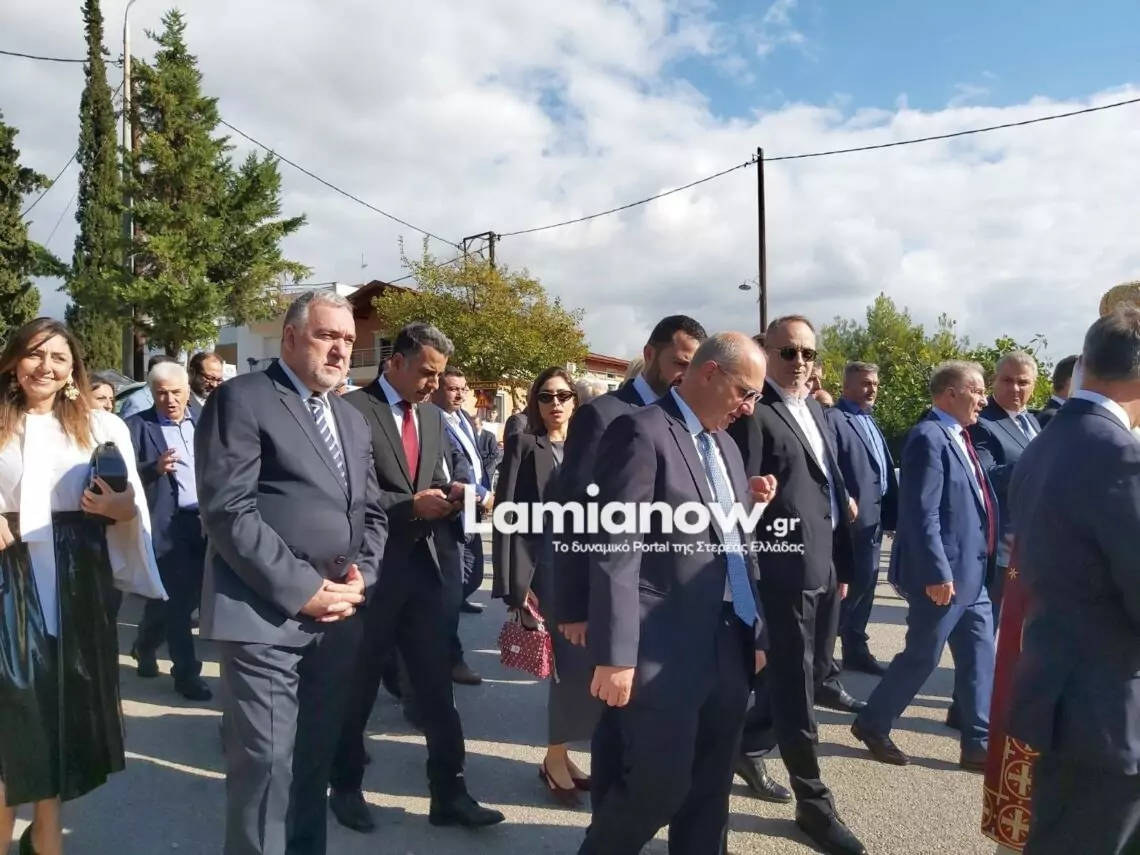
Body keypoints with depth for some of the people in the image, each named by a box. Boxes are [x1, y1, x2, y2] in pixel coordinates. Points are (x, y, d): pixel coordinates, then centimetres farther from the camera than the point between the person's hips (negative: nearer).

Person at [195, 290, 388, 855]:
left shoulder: (352, 420, 17)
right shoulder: (241, 399, -6)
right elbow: (227, 511, -15)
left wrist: (360, 575, -2)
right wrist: (301, 589, -16)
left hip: (338, 616, 7)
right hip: (266, 615, -6)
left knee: (314, 759, 16)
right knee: (266, 762, 0)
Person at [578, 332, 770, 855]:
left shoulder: (726, 446, 16)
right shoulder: (642, 433, -11)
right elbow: (616, 550, -17)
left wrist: (756, 632, 17)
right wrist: (616, 654, -20)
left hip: (728, 650, 8)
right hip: (665, 653, -8)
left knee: (709, 793, 16)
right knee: (659, 787, 0)